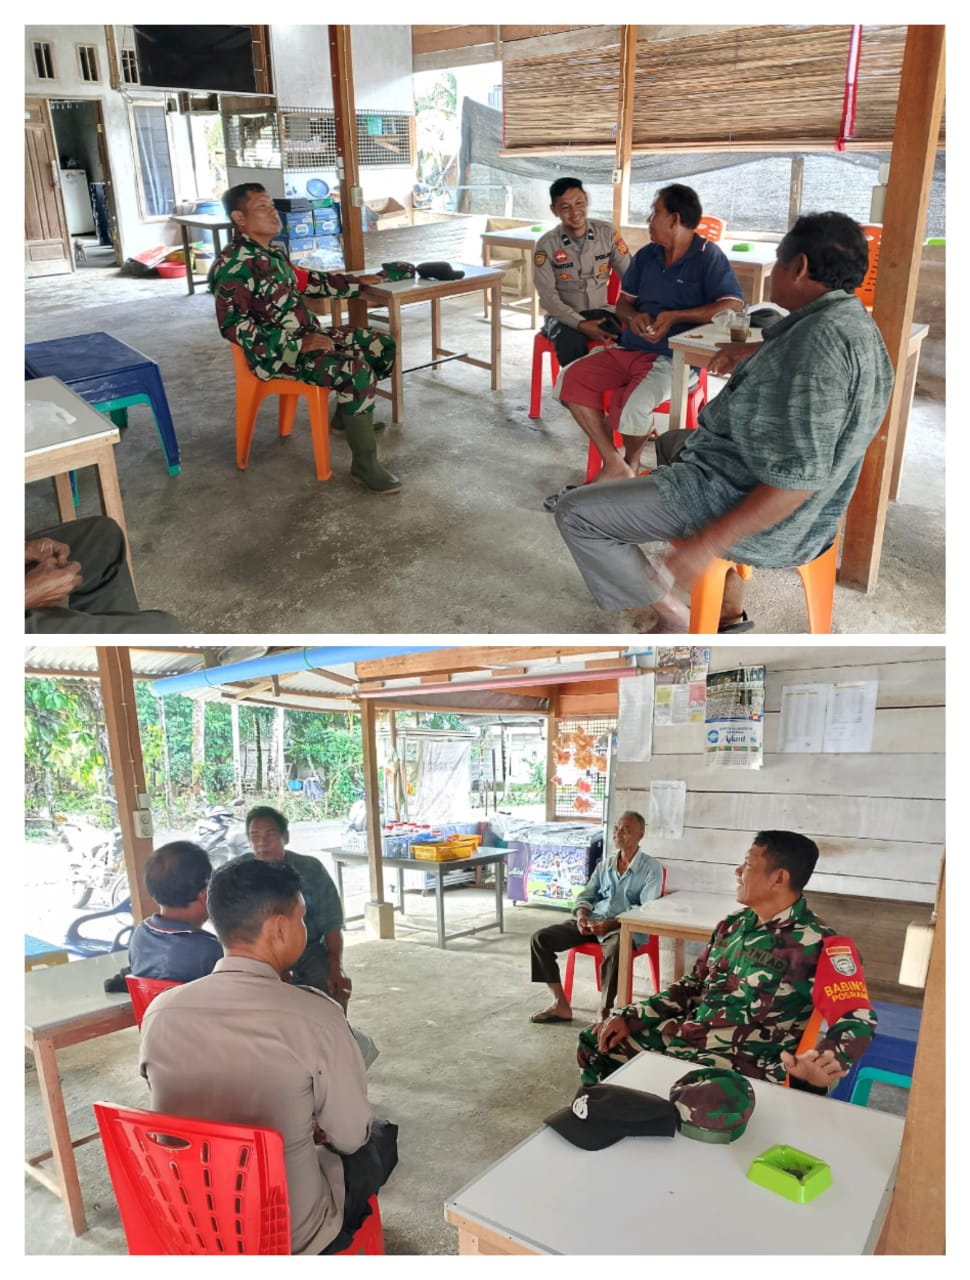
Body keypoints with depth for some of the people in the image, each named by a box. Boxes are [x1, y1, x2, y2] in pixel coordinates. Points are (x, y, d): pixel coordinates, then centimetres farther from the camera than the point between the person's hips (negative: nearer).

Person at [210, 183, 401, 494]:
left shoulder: (272, 250, 12)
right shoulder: (233, 264, -17)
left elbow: (306, 281, 29)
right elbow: (233, 325, -24)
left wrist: (356, 282, 28)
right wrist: (298, 344, -26)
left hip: (308, 334, 10)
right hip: (276, 353, -10)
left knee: (382, 347, 9)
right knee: (358, 371, -29)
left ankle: (347, 416, 26)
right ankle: (364, 463, -19)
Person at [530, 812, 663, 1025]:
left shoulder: (651, 868, -2)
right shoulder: (605, 864, 15)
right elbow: (585, 896, 18)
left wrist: (611, 923, -23)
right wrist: (582, 916, -6)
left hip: (626, 926, -6)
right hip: (592, 921, 6)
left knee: (614, 949, -42)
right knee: (540, 938, -11)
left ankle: (604, 1013, -25)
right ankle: (561, 1005, -4)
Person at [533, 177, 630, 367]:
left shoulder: (608, 233, -1)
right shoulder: (546, 245, -7)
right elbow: (548, 296, -10)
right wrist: (581, 324, -23)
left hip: (601, 311, 2)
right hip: (564, 316, -2)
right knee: (572, 345, -35)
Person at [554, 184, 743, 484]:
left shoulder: (708, 256, -6)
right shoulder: (646, 255, 14)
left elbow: (732, 306, -16)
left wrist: (675, 316, -21)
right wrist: (634, 316, -6)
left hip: (674, 358, -7)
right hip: (627, 349, 7)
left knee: (631, 405, -34)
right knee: (571, 379, -12)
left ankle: (631, 461, 2)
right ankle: (613, 465, -10)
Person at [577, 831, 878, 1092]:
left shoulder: (818, 945, -13)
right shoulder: (734, 924, 10)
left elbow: (858, 1019, -22)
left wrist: (829, 1060, -44)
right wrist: (629, 1016, 8)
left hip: (744, 1063, -8)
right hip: (685, 1036, 8)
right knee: (594, 1041, 8)